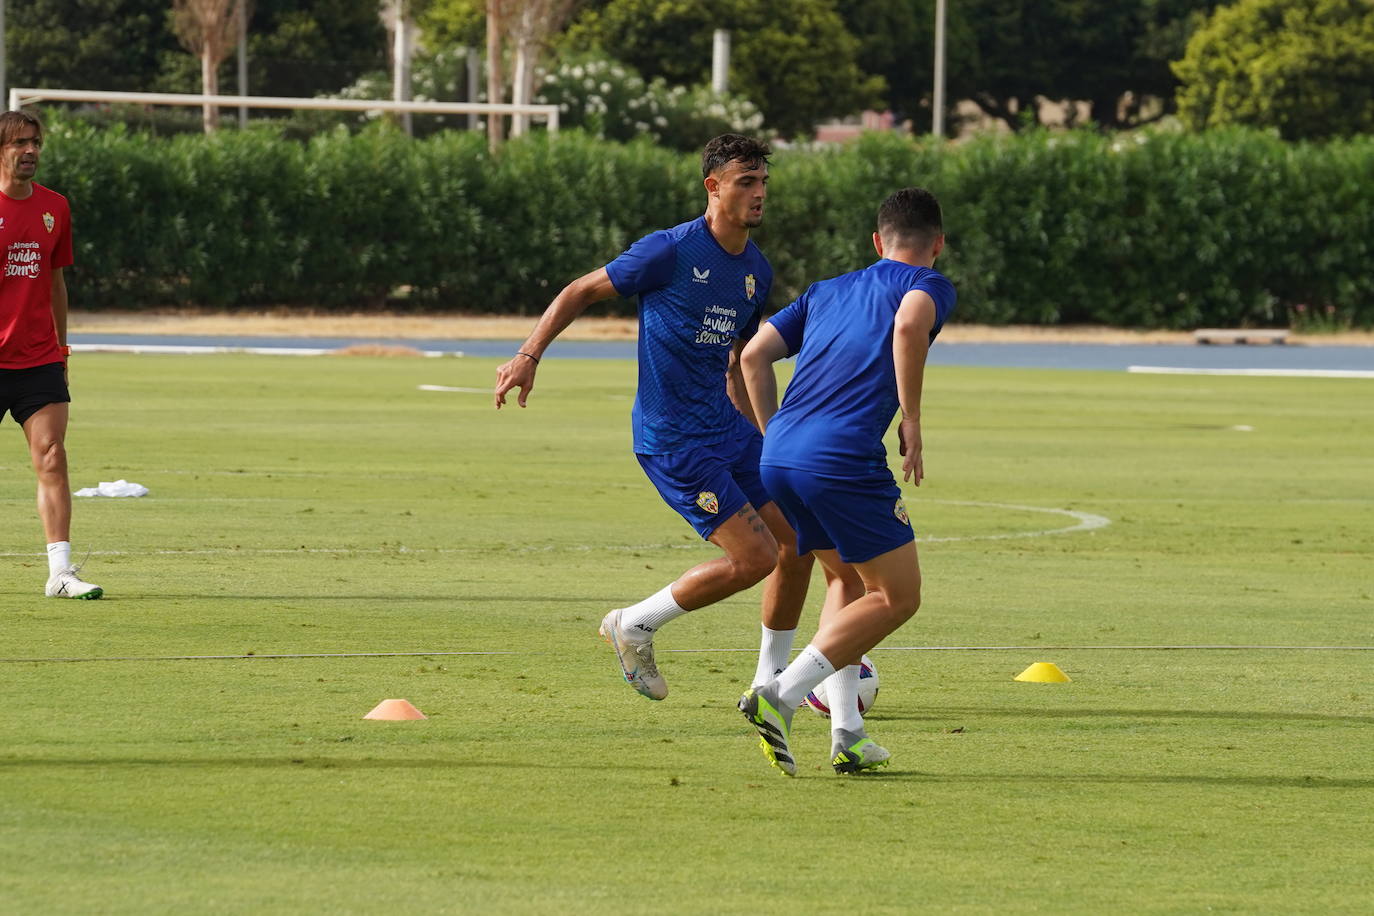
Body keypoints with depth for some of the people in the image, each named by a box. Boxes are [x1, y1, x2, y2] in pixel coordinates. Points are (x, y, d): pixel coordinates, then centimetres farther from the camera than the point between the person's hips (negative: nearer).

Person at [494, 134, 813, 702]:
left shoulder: (757, 271, 9)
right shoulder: (671, 251, -14)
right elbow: (582, 291, -5)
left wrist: (753, 440, 22)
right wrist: (528, 356, -12)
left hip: (724, 426, 8)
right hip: (671, 439, -8)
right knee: (754, 558, -13)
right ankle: (635, 626, 6)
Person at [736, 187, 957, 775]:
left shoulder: (827, 291, 26)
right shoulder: (928, 285, 8)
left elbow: (754, 356, 19)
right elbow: (910, 322, -16)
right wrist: (911, 421, -11)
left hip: (778, 458, 7)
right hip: (845, 457, -7)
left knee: (849, 583, 23)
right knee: (897, 596, 4)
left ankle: (846, 734, 12)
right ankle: (779, 698, -11)